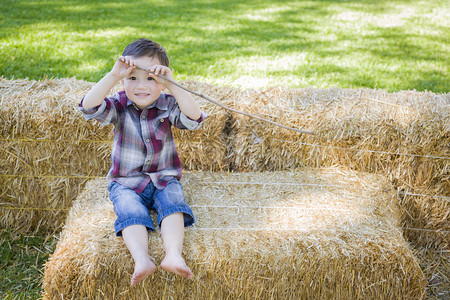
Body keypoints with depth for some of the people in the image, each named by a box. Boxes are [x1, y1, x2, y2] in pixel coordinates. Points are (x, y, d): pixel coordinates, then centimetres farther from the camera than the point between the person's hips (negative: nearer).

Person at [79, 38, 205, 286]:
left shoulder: (167, 105, -5)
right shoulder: (119, 106, -5)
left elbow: (194, 119, -24)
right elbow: (89, 107, -24)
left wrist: (172, 86, -33)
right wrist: (113, 76, -34)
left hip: (164, 179, 1)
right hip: (126, 182, 0)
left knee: (173, 206, -27)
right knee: (131, 213, -28)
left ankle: (173, 255, -43)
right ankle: (142, 260, -45)